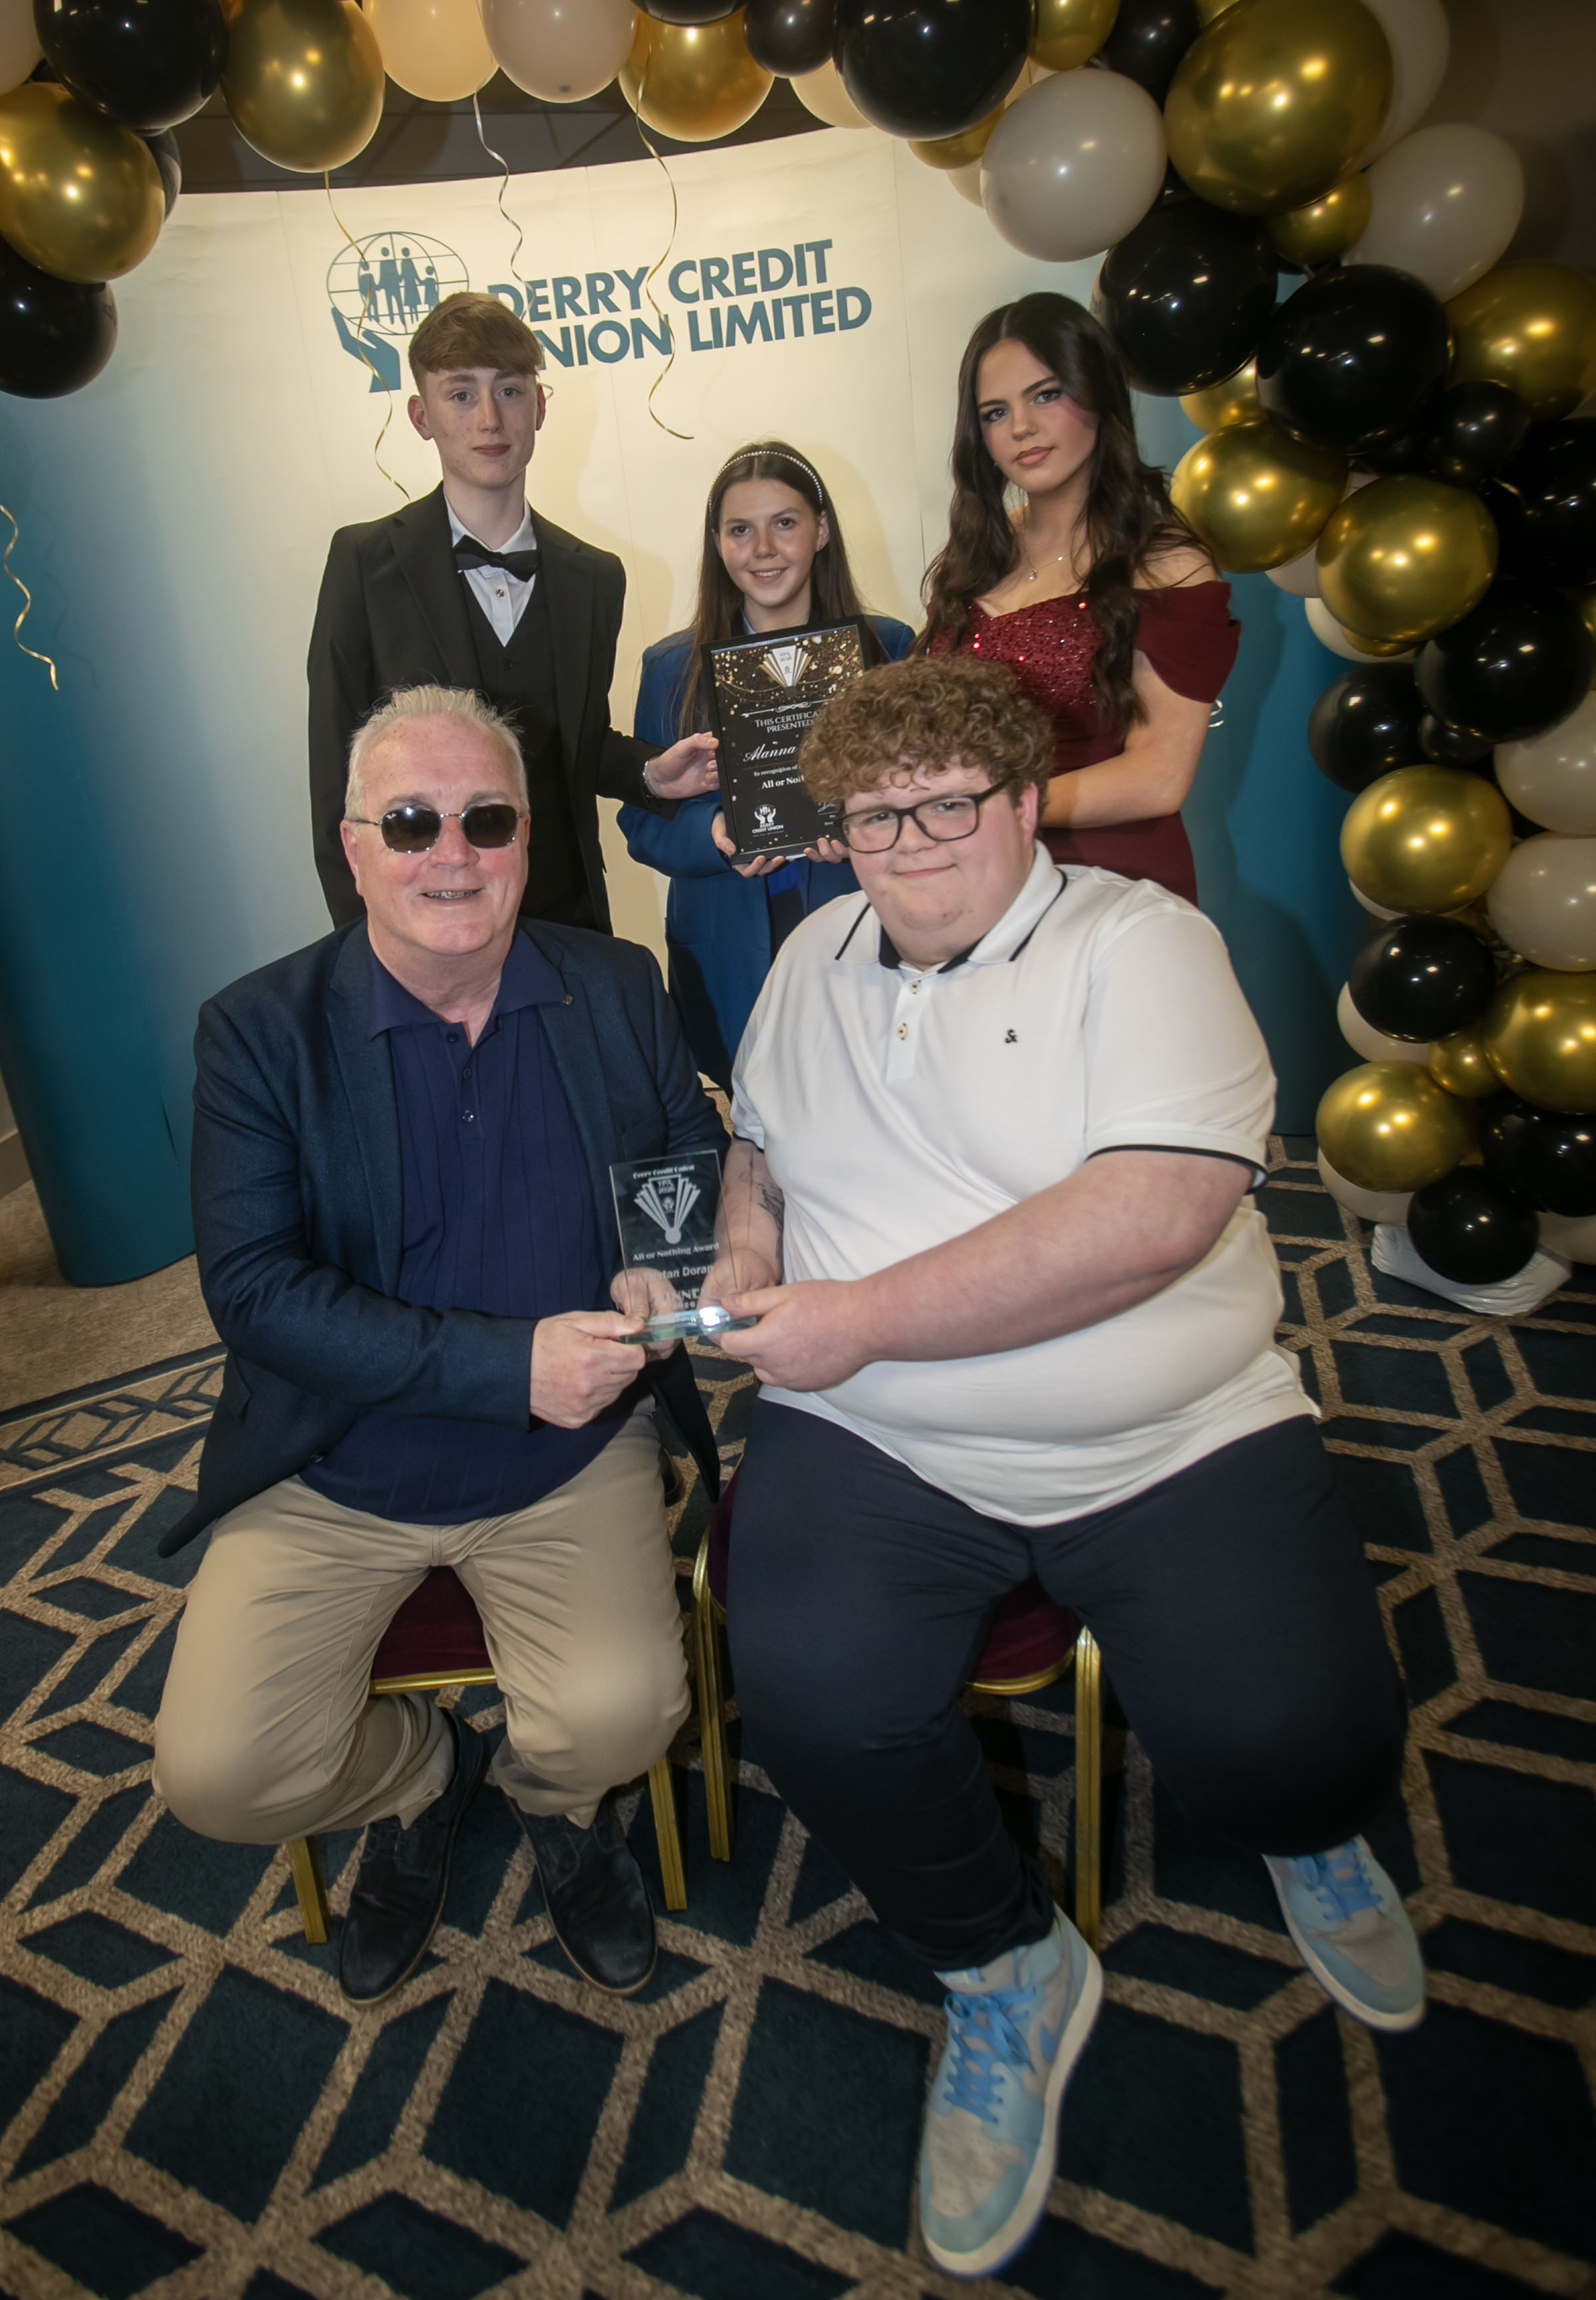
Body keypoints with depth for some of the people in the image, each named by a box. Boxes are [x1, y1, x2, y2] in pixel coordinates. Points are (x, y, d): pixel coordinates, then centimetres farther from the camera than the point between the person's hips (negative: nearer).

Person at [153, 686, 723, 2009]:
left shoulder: (617, 991, 0)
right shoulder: (259, 1029, -7)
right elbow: (254, 1287, -14)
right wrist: (509, 1362, -23)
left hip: (575, 1459, 1)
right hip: (333, 1476, 0)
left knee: (620, 1715, -19)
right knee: (219, 1774, -12)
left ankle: (552, 1801, 21)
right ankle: (420, 1774, 24)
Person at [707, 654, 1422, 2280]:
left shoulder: (1137, 941, -5)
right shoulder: (815, 957, 13)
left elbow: (1155, 1217, -19)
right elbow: (756, 1140, 28)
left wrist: (857, 1318, -18)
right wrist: (747, 1245, 3)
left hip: (1177, 1444, -2)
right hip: (871, 1443, 3)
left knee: (1289, 1749, -20)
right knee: (816, 1709, -22)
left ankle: (1306, 1833, 24)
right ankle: (1003, 1968, 13)